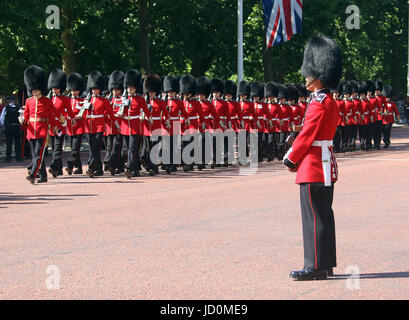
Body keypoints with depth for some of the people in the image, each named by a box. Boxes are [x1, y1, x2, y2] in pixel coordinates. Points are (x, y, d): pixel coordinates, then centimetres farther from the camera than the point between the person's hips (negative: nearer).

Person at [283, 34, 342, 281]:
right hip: (326, 166, 10)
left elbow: (307, 136, -16)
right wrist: (298, 157, 12)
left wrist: (290, 159, -4)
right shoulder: (330, 101, 14)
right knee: (324, 215, 13)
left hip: (315, 167, -10)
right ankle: (326, 264, 19)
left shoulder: (319, 103, -17)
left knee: (315, 217, -6)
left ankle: (316, 267, -3)